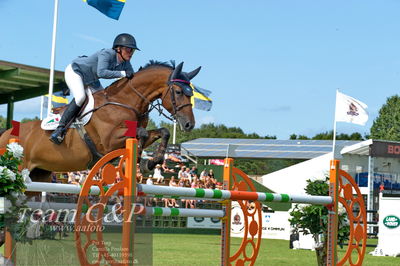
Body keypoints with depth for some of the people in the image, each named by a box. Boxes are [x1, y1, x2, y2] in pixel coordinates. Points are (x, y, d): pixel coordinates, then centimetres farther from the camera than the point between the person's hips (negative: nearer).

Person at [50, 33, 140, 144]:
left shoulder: (126, 63, -13)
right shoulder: (106, 54, -34)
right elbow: (102, 72, -50)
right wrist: (123, 73, -47)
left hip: (91, 80, 9)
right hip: (74, 71, -9)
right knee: (80, 97, -31)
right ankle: (60, 129, -30)